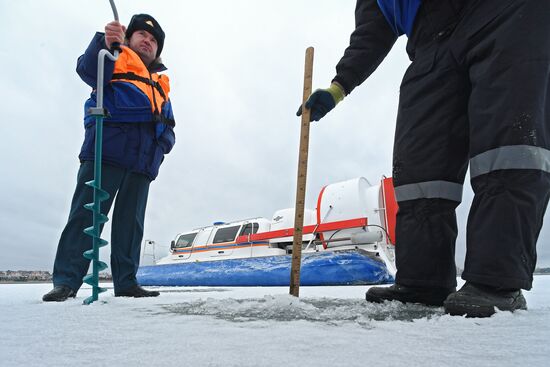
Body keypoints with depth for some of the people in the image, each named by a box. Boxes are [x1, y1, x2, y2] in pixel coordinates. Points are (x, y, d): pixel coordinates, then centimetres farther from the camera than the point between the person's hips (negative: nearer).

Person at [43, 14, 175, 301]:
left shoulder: (161, 84, 32)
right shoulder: (118, 58, 17)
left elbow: (168, 126, 25)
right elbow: (89, 70, -7)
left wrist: (165, 138, 1)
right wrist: (105, 43, -27)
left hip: (143, 160, 5)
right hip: (107, 149, -5)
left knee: (130, 222, 5)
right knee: (86, 214, -9)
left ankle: (126, 282, 9)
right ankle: (66, 281, -7)